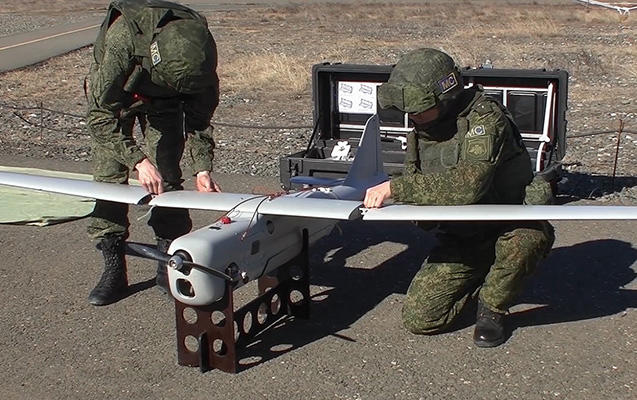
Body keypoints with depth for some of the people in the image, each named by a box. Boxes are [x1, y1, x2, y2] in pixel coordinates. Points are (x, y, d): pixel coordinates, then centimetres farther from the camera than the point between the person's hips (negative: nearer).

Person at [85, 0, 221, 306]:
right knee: (108, 175, -9)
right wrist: (138, 160, -46)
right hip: (111, 92, -1)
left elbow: (200, 116, -18)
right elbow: (101, 116, -37)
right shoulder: (121, 42, -43)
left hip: (164, 100, 2)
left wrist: (202, 169, -26)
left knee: (166, 178, -7)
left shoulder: (199, 53, -31)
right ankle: (113, 269, -1)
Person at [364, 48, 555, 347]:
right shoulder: (421, 131, 1)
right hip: (460, 238, 5)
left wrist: (395, 187, -32)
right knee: (419, 318, -9)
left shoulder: (485, 119, -22)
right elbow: (419, 189, 7)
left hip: (511, 228, -5)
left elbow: (466, 186, -36)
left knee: (526, 238, -41)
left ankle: (492, 307, -9)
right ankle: (481, 277, 19)